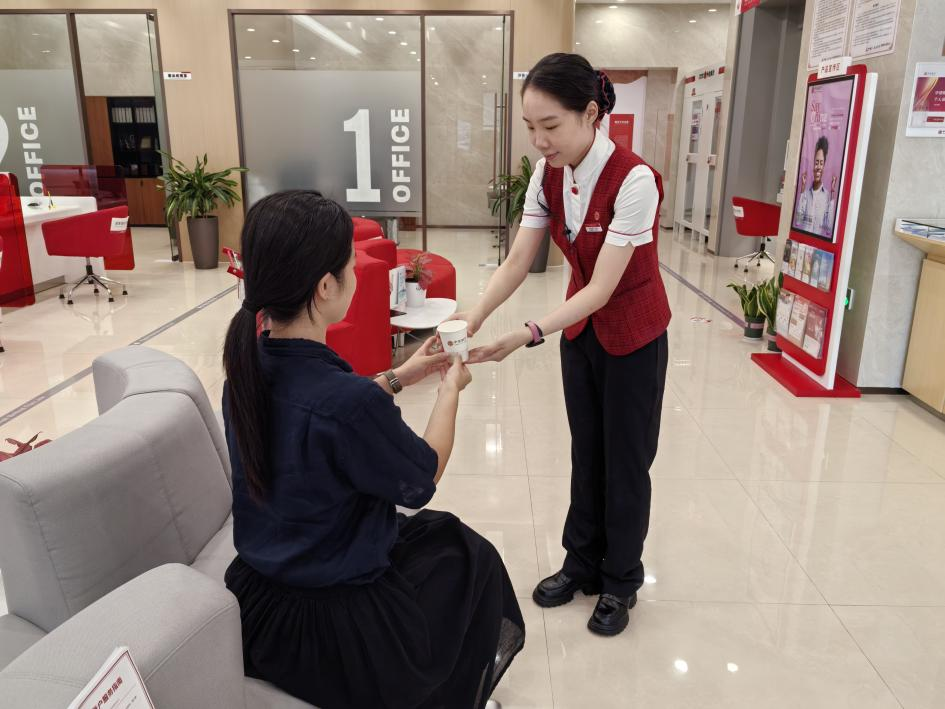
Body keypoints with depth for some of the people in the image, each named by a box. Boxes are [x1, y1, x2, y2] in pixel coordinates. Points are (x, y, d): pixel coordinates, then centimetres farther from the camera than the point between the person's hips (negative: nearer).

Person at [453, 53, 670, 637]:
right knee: (585, 451, 16)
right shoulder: (548, 174, -8)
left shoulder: (633, 180, -28)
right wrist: (476, 315, -26)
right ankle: (582, 563, 34)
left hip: (633, 335, -5)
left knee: (625, 459, 7)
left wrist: (529, 336, -39)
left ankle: (621, 581, 27)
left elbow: (603, 287, -30)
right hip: (581, 327, 6)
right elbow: (518, 262, -10)